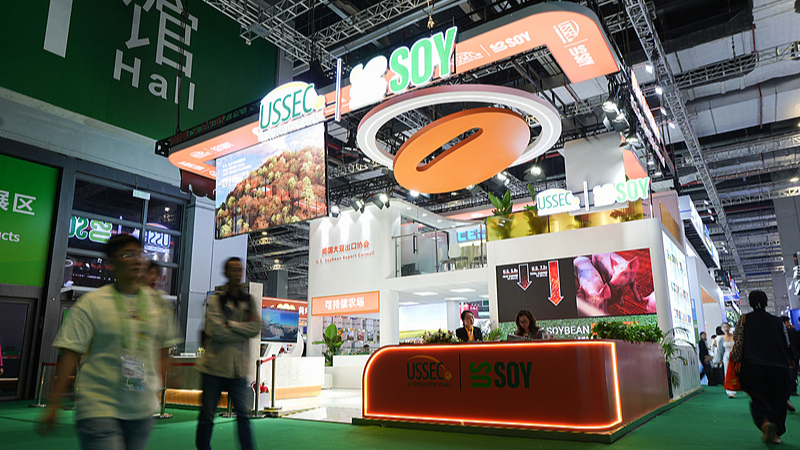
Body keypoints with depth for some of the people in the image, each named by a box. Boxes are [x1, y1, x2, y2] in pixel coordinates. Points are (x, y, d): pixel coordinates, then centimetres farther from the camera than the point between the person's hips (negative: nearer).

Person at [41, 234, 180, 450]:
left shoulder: (157, 301, 6)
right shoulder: (92, 302, -5)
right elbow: (70, 354, -7)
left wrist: (155, 382, 11)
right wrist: (54, 405, -8)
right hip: (99, 408, -4)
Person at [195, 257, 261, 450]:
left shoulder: (249, 301, 9)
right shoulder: (215, 299, -3)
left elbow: (256, 328, -5)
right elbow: (216, 331, -14)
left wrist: (229, 324, -12)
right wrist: (244, 328, -9)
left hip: (239, 367, 3)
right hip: (215, 365, -2)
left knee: (243, 413, 5)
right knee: (207, 415, 8)